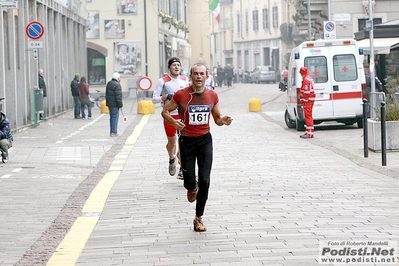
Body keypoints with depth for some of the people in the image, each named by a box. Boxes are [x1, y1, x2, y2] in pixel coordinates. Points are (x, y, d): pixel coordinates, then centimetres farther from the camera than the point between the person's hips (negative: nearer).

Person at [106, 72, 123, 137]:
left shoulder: (109, 84, 14)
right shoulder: (117, 85, -16)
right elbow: (118, 96, -20)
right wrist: (120, 104, -14)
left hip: (109, 103, 9)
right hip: (114, 104, -9)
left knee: (112, 117, 15)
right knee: (115, 117, -6)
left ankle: (111, 132, 19)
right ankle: (114, 132, -7)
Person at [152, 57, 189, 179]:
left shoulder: (185, 80, 7)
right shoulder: (163, 81, -5)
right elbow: (154, 99, -6)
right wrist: (166, 97, -20)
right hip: (169, 115, -2)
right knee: (171, 142, 9)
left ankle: (182, 169, 1)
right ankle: (172, 160, 41)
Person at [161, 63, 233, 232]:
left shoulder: (212, 96, 0)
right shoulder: (181, 95, -9)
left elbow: (217, 119, 12)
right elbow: (165, 111, 0)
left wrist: (223, 121, -12)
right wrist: (173, 121, -21)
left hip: (205, 140, 2)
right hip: (187, 140, -2)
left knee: (205, 181, -6)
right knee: (189, 181, 0)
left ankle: (198, 218, 7)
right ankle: (193, 188, 41)